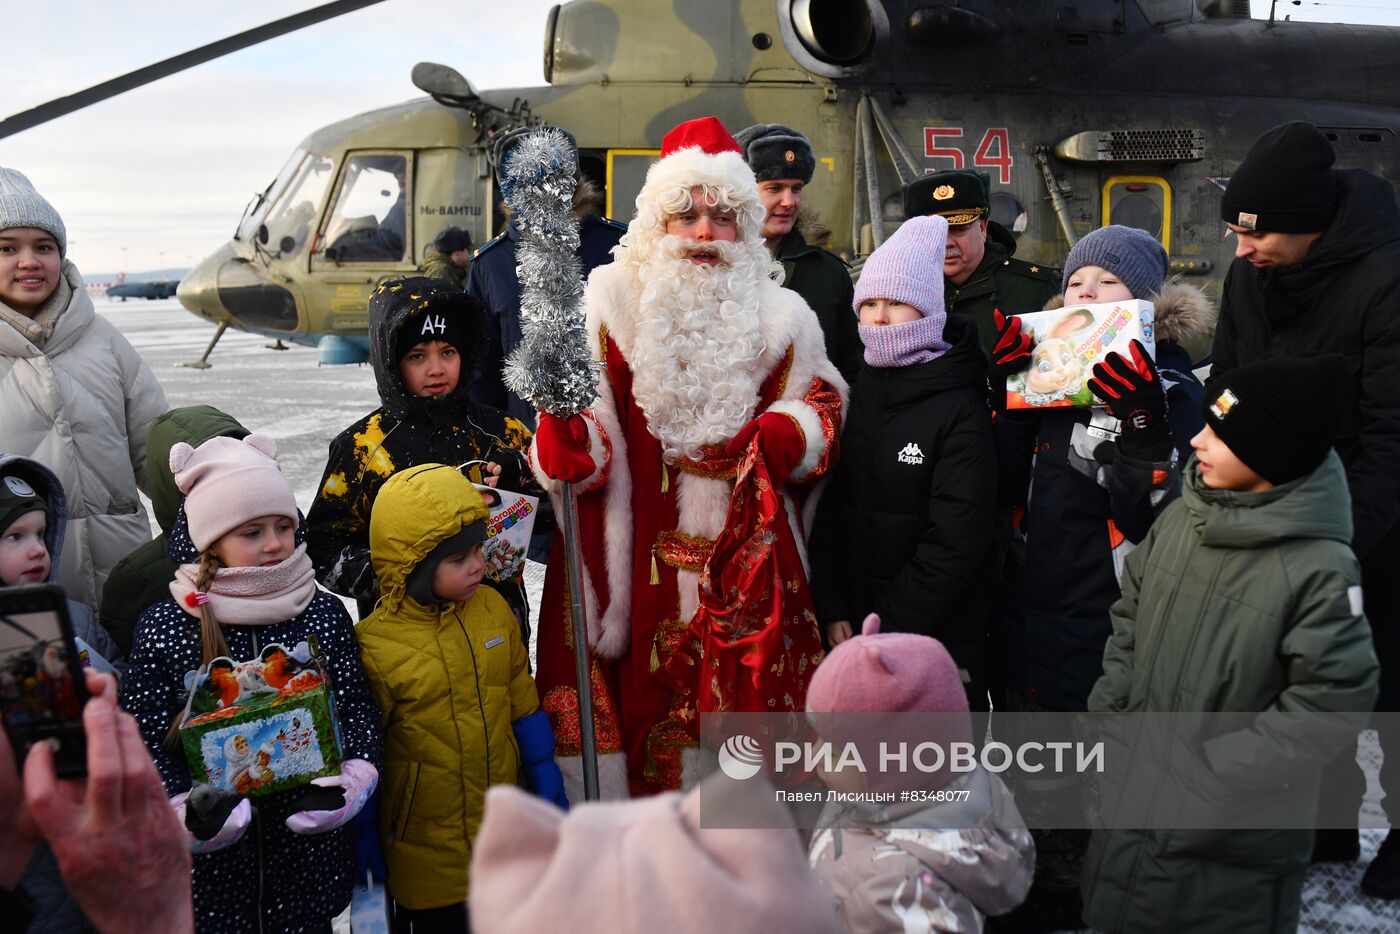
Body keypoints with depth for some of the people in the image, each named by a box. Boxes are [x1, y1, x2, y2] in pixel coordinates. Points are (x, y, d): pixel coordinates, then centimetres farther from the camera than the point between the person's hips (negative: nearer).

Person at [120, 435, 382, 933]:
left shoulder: (326, 615, -2)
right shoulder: (162, 629, -8)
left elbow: (357, 707, 3)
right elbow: (144, 736, -5)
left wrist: (357, 776, -14)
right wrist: (183, 809, -19)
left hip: (311, 841, 2)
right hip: (214, 855, -1)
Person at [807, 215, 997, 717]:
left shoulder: (961, 407, -10)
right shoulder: (853, 395, 5)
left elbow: (957, 540, -14)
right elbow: (826, 507, 5)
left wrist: (889, 627, -14)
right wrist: (831, 606, -4)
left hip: (938, 635, -4)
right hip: (853, 630, 5)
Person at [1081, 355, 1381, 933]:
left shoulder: (1321, 569, -19)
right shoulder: (1181, 518, -2)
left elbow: (1327, 708, -18)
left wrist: (1193, 781, -18)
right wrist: (1108, 718, -1)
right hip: (1130, 801, 6)